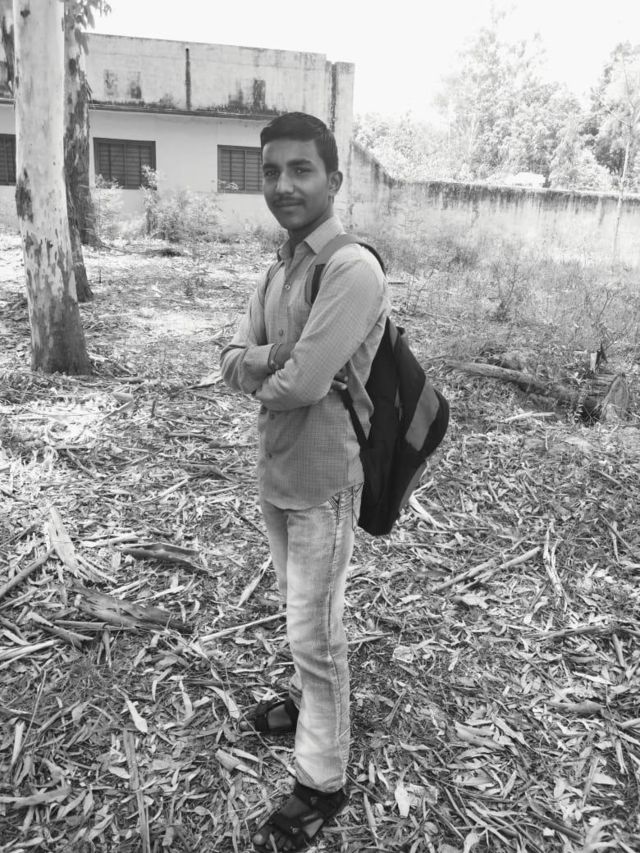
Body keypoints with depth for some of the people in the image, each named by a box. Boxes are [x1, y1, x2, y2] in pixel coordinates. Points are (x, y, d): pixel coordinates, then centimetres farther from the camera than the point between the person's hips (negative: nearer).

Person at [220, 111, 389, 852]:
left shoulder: (352, 269, -21)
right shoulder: (279, 268, 7)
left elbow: (301, 385, -28)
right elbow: (232, 359, 2)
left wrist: (259, 372, -6)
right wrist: (274, 358, -19)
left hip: (322, 481, -8)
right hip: (275, 471, 8)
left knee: (315, 633, 5)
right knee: (298, 615, 25)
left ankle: (321, 783, 25)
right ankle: (307, 701, 49)